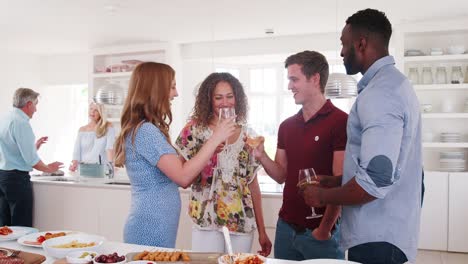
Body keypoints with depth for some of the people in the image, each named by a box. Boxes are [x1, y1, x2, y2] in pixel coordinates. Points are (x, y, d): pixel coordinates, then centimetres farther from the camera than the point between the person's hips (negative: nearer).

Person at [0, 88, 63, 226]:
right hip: (17, 178, -9)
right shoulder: (22, 123, -16)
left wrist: (34, 146, 22)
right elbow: (30, 159, -17)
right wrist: (48, 168, -2)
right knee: (21, 227, -2)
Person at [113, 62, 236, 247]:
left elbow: (176, 175, 12)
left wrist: (210, 151, 7)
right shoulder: (145, 130, -19)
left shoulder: (145, 129, 12)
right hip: (152, 231, -9)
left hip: (152, 228, 10)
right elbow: (183, 177, -25)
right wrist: (215, 139, -18)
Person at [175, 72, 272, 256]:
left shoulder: (247, 134, 5)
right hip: (207, 222, -3)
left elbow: (253, 184, 8)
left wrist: (262, 231, 8)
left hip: (243, 224, 3)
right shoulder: (195, 130, -4)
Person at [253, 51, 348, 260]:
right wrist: (261, 156, -7)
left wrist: (325, 229, -12)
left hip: (320, 232, -6)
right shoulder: (287, 126, 8)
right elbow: (281, 176, 10)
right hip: (286, 227, 6)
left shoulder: (340, 122, -12)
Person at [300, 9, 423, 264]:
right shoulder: (392, 83, 12)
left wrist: (322, 196, -12)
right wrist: (333, 182, 13)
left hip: (377, 239, -10)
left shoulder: (380, 93, -21)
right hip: (383, 233, 10)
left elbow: (374, 182, -28)